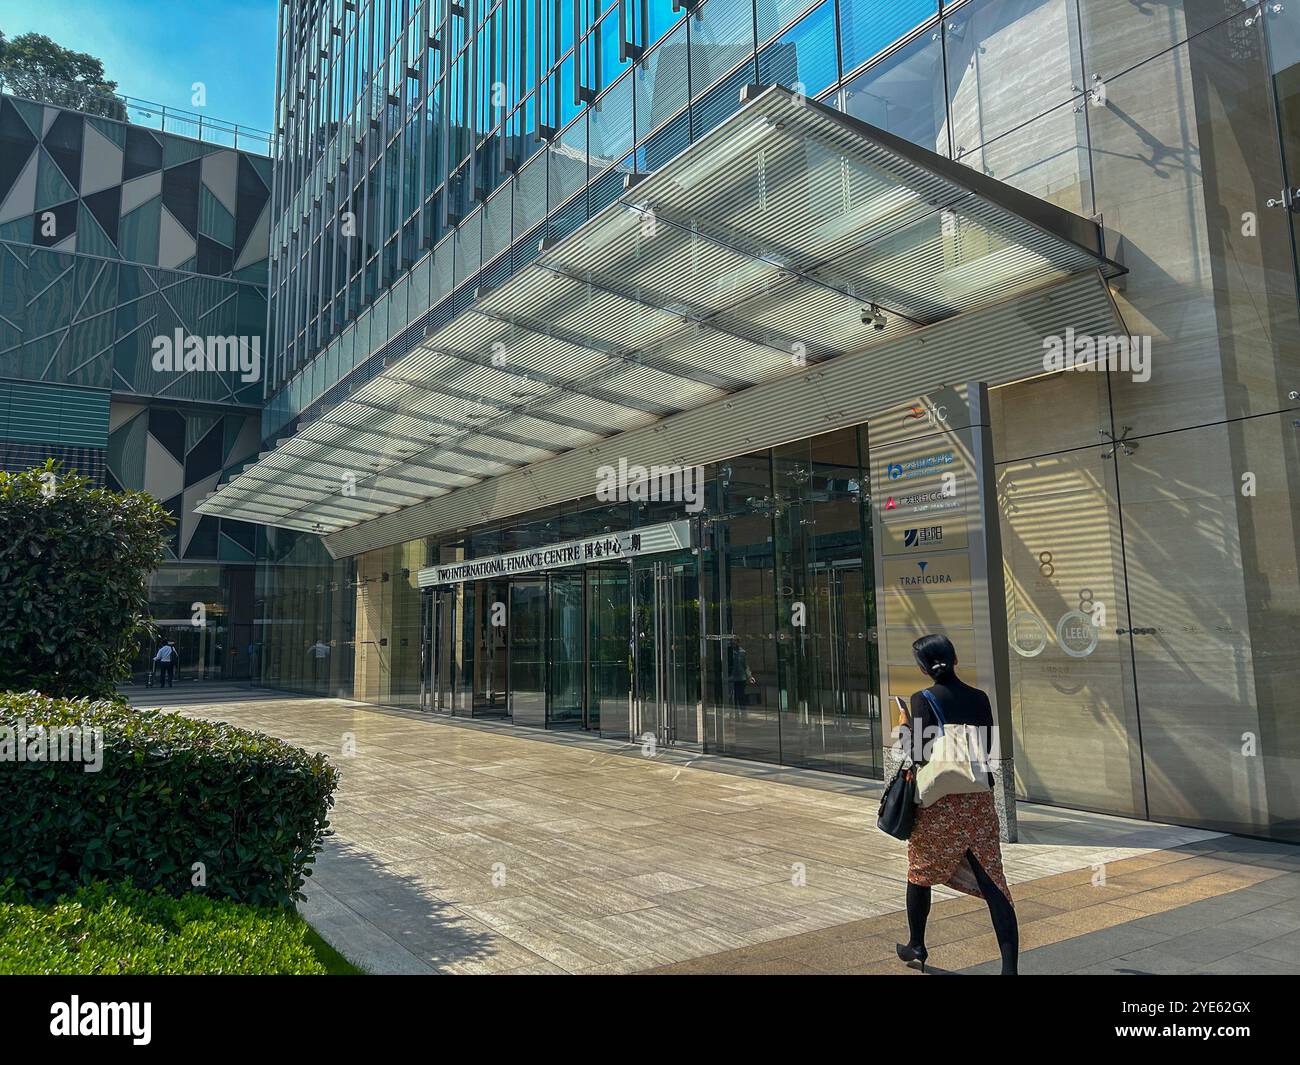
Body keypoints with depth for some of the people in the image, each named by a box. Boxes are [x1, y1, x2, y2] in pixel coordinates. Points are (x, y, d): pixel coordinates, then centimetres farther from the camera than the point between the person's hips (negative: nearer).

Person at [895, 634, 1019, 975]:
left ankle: (916, 947, 34)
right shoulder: (979, 698, 2)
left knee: (920, 873, 18)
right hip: (980, 799, 3)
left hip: (939, 801, -3)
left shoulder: (923, 700, -11)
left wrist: (904, 728, -1)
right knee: (993, 882, 3)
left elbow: (922, 754, -17)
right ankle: (1010, 966, -3)